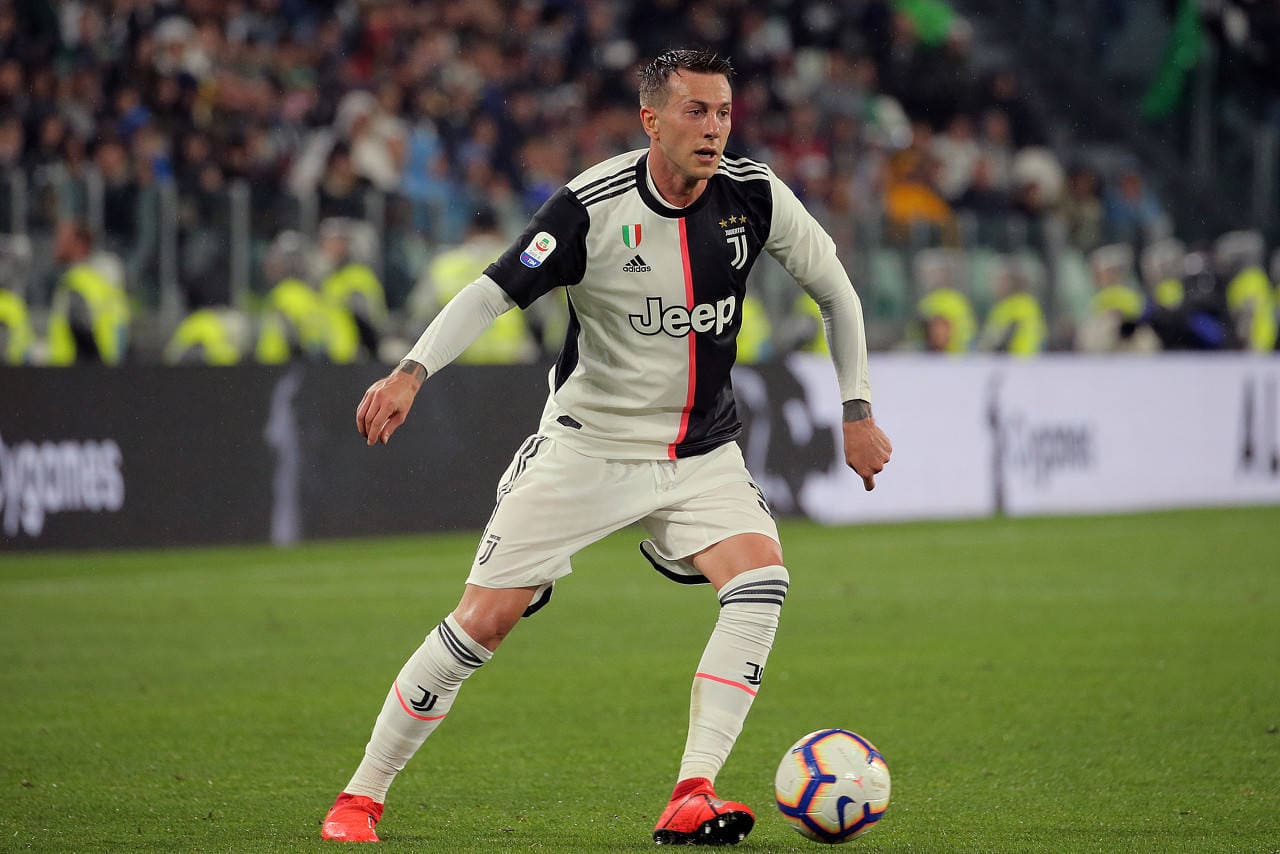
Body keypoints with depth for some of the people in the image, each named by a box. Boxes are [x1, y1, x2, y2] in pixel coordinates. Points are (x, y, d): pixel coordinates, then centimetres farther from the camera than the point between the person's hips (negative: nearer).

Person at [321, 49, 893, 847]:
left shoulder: (754, 195, -8)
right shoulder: (593, 206, -18)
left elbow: (834, 287, 7)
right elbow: (493, 292, -18)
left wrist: (857, 408, 5)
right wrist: (411, 371, -33)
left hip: (702, 453, 3)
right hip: (588, 445, -3)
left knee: (761, 578, -24)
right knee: (485, 619, -7)